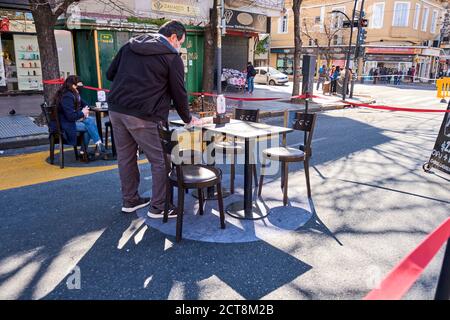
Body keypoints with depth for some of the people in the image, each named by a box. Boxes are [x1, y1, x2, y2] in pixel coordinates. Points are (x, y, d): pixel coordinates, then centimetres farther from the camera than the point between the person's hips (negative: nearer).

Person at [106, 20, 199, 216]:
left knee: (125, 157, 16)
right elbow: (178, 93, 0)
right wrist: (188, 119, 13)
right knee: (159, 161, 5)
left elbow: (110, 74, 16)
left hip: (115, 109, 7)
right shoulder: (172, 57, -2)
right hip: (142, 115, -7)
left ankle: (129, 200, 30)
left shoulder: (130, 45, 15)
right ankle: (157, 207, 13)